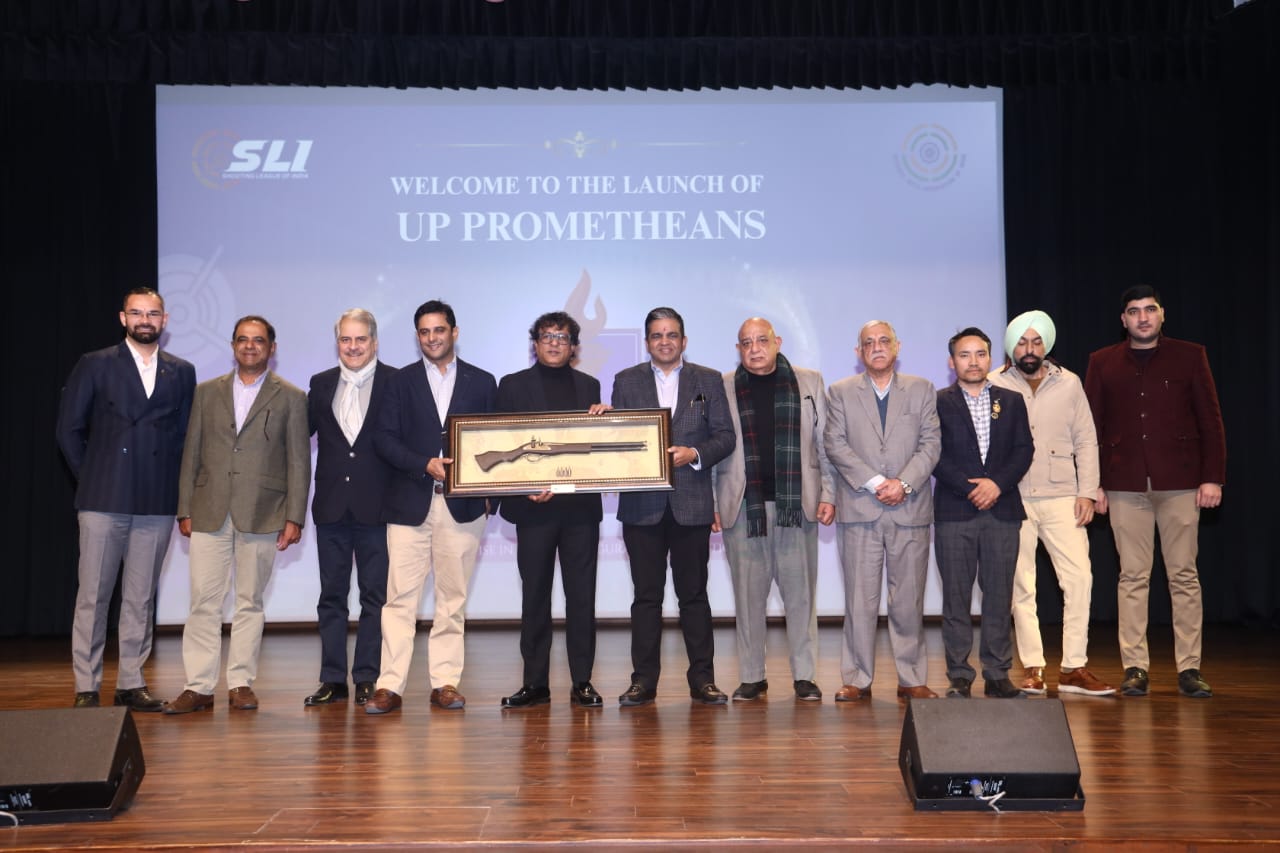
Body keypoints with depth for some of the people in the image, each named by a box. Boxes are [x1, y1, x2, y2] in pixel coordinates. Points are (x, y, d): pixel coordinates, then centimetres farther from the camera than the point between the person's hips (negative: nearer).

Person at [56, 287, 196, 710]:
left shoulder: (182, 372, 11)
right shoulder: (95, 365, 5)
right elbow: (69, 429, 6)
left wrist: (170, 485, 5)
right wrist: (91, 479, 4)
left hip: (157, 502, 2)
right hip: (104, 500, -2)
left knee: (141, 597, 6)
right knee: (93, 594, 0)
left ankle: (131, 683, 14)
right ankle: (86, 687, 8)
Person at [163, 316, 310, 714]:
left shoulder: (290, 397, 5)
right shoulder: (207, 392, 12)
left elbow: (299, 462, 2)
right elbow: (191, 454, 11)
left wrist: (294, 517, -4)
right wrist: (184, 510, 5)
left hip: (261, 515, -2)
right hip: (209, 513, 2)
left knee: (249, 603, 5)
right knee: (204, 601, 0)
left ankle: (241, 684, 13)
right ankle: (198, 687, 5)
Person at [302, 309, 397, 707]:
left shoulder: (396, 382, -2)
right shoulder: (321, 384, 10)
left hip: (376, 506, -3)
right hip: (332, 506, 4)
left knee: (375, 595, 4)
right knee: (331, 595, 9)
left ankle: (368, 678, 12)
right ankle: (332, 679, 16)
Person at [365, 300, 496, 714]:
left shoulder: (482, 382, 10)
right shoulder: (402, 380, 9)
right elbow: (384, 438, 2)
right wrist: (425, 464, -12)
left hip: (462, 504, 1)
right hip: (410, 503, 0)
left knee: (453, 599, 5)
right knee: (400, 597, -3)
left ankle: (445, 683, 12)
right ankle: (390, 686, 0)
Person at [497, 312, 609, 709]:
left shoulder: (589, 386, 14)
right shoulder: (513, 385, 7)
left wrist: (601, 417, -9)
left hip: (581, 505, 2)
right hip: (534, 505, -1)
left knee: (582, 594, 2)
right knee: (534, 594, 3)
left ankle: (582, 681, 8)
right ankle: (535, 683, 10)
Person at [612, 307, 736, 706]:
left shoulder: (709, 380, 9)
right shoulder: (626, 381, 10)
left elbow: (725, 435, 4)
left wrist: (694, 454, -12)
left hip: (692, 503, 0)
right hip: (642, 503, 0)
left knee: (694, 594, 5)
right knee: (646, 595, 4)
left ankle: (702, 678, 12)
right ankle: (643, 680, 11)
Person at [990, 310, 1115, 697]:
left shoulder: (1069, 383, 8)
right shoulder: (995, 386, 1)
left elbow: (1086, 442, 9)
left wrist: (1087, 492, 1)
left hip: (1062, 498, 2)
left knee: (1079, 578, -5)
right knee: (1021, 585, 3)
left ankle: (1073, 668, 5)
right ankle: (1032, 669, 11)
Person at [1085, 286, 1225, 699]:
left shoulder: (1190, 356, 7)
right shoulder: (1102, 363, 9)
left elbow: (1210, 420, 4)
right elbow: (1091, 427, 7)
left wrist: (1213, 477, -3)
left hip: (1180, 482, 0)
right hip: (1126, 484, 1)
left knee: (1184, 575, 2)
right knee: (1133, 577, 2)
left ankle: (1189, 668, 8)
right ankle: (1135, 668, 7)